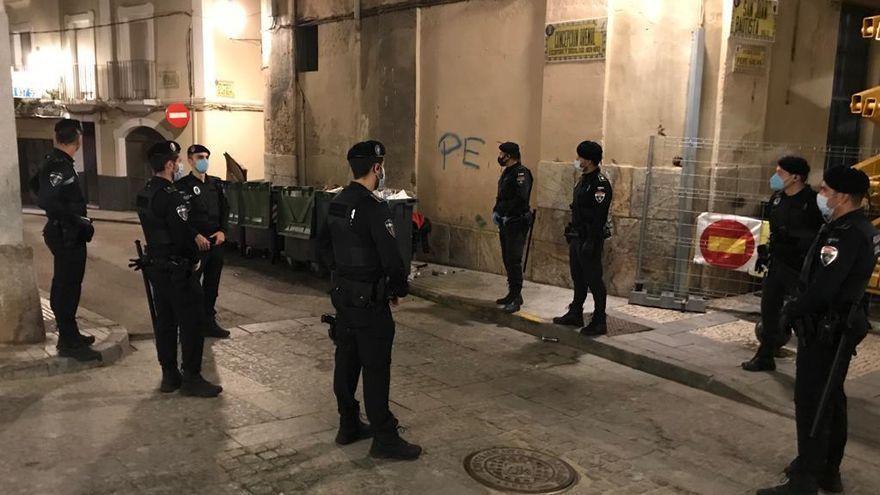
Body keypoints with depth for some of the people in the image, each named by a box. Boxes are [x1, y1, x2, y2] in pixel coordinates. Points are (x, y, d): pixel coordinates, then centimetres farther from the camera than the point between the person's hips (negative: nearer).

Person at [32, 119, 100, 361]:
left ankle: (69, 335, 29)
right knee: (68, 287, -4)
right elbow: (47, 201, -30)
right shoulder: (60, 166, -20)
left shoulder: (53, 162, 9)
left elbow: (36, 185, 25)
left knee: (64, 286, 17)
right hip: (67, 235, -10)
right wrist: (79, 221, -22)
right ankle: (69, 343, 2)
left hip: (64, 234, 10)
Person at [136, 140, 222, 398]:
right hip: (177, 270, -9)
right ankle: (191, 378, 4)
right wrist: (194, 260, -6)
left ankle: (169, 376, 21)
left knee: (165, 321, 14)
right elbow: (181, 234, -21)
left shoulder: (144, 193, 9)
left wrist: (195, 236, 14)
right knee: (191, 322, -1)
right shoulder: (172, 196, -20)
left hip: (155, 267, 9)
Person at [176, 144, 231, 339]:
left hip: (216, 242, 6)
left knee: (212, 286, 13)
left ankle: (209, 322, 24)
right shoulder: (182, 186, -7)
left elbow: (225, 209, 14)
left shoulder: (216, 183, 11)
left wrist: (222, 231, 0)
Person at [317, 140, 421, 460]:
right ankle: (384, 440, 7)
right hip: (369, 300, -9)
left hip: (342, 294, 9)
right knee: (376, 368, -2)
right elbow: (391, 257, -23)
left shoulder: (337, 203, 7)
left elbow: (323, 245, 18)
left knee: (346, 361, 16)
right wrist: (399, 289, -7)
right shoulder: (374, 208, -21)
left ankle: (348, 427, 28)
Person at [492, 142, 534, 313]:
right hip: (505, 223, 10)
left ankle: (516, 299, -7)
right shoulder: (506, 172, 15)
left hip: (517, 223, -10)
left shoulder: (521, 173, -14)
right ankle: (512, 294, 24)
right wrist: (496, 212, 6)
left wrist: (503, 213, -20)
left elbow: (520, 199, -24)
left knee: (514, 261, -10)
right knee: (507, 259, 14)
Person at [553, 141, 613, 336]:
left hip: (590, 239, -10)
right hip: (577, 238, 10)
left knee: (594, 280, -3)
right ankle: (575, 314, 30)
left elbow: (599, 217, -22)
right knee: (578, 278, 18)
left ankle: (599, 323, 4)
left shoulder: (600, 184, -17)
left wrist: (591, 242, -25)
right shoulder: (583, 180, 14)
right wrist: (571, 234, 20)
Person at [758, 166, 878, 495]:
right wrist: (797, 307, 10)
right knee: (831, 400, 19)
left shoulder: (846, 234, -23)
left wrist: (792, 311, -12)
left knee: (811, 404, -5)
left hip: (825, 331, -11)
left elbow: (822, 289, -28)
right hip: (842, 328, 11)